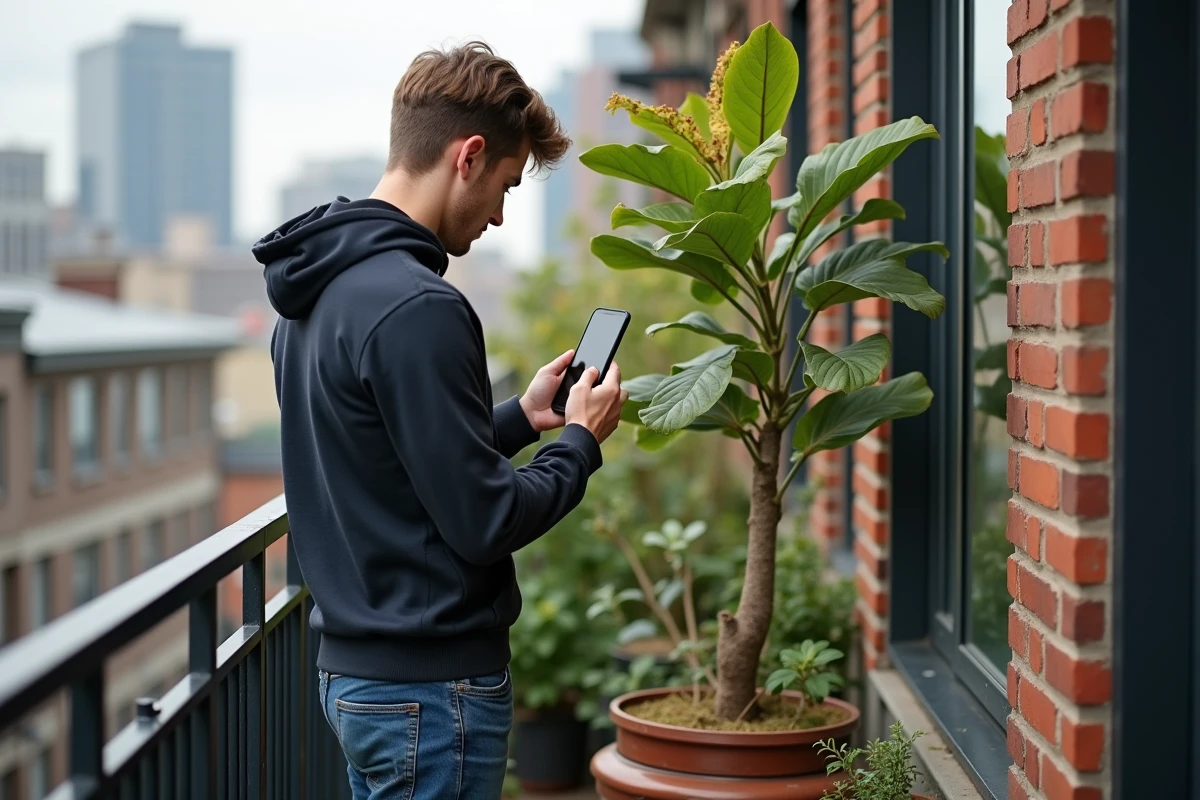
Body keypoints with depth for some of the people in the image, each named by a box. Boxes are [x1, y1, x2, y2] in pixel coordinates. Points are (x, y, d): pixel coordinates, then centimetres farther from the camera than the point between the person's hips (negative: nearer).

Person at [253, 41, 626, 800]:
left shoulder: (315, 291, 8)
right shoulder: (416, 308, -22)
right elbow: (485, 522, -20)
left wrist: (520, 418, 14)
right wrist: (582, 439, -4)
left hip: (355, 670, 9)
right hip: (433, 684, -9)